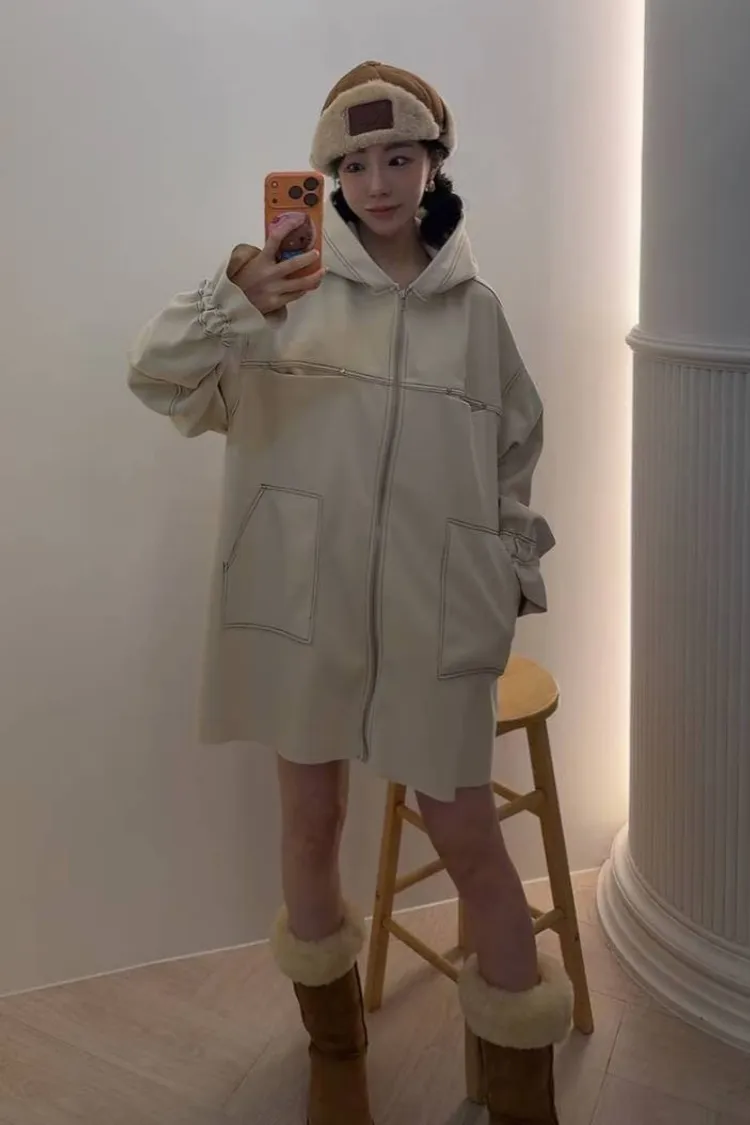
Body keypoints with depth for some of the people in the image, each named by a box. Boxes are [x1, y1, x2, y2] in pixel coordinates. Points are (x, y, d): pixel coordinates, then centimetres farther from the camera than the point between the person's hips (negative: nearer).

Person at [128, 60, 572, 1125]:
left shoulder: (475, 308, 6)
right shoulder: (295, 280, -1)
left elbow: (514, 455, 15)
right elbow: (158, 375, -12)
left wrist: (516, 573, 8)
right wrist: (235, 303, -30)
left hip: (435, 615, 1)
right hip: (303, 603, 0)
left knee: (467, 833, 3)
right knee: (313, 820, 12)